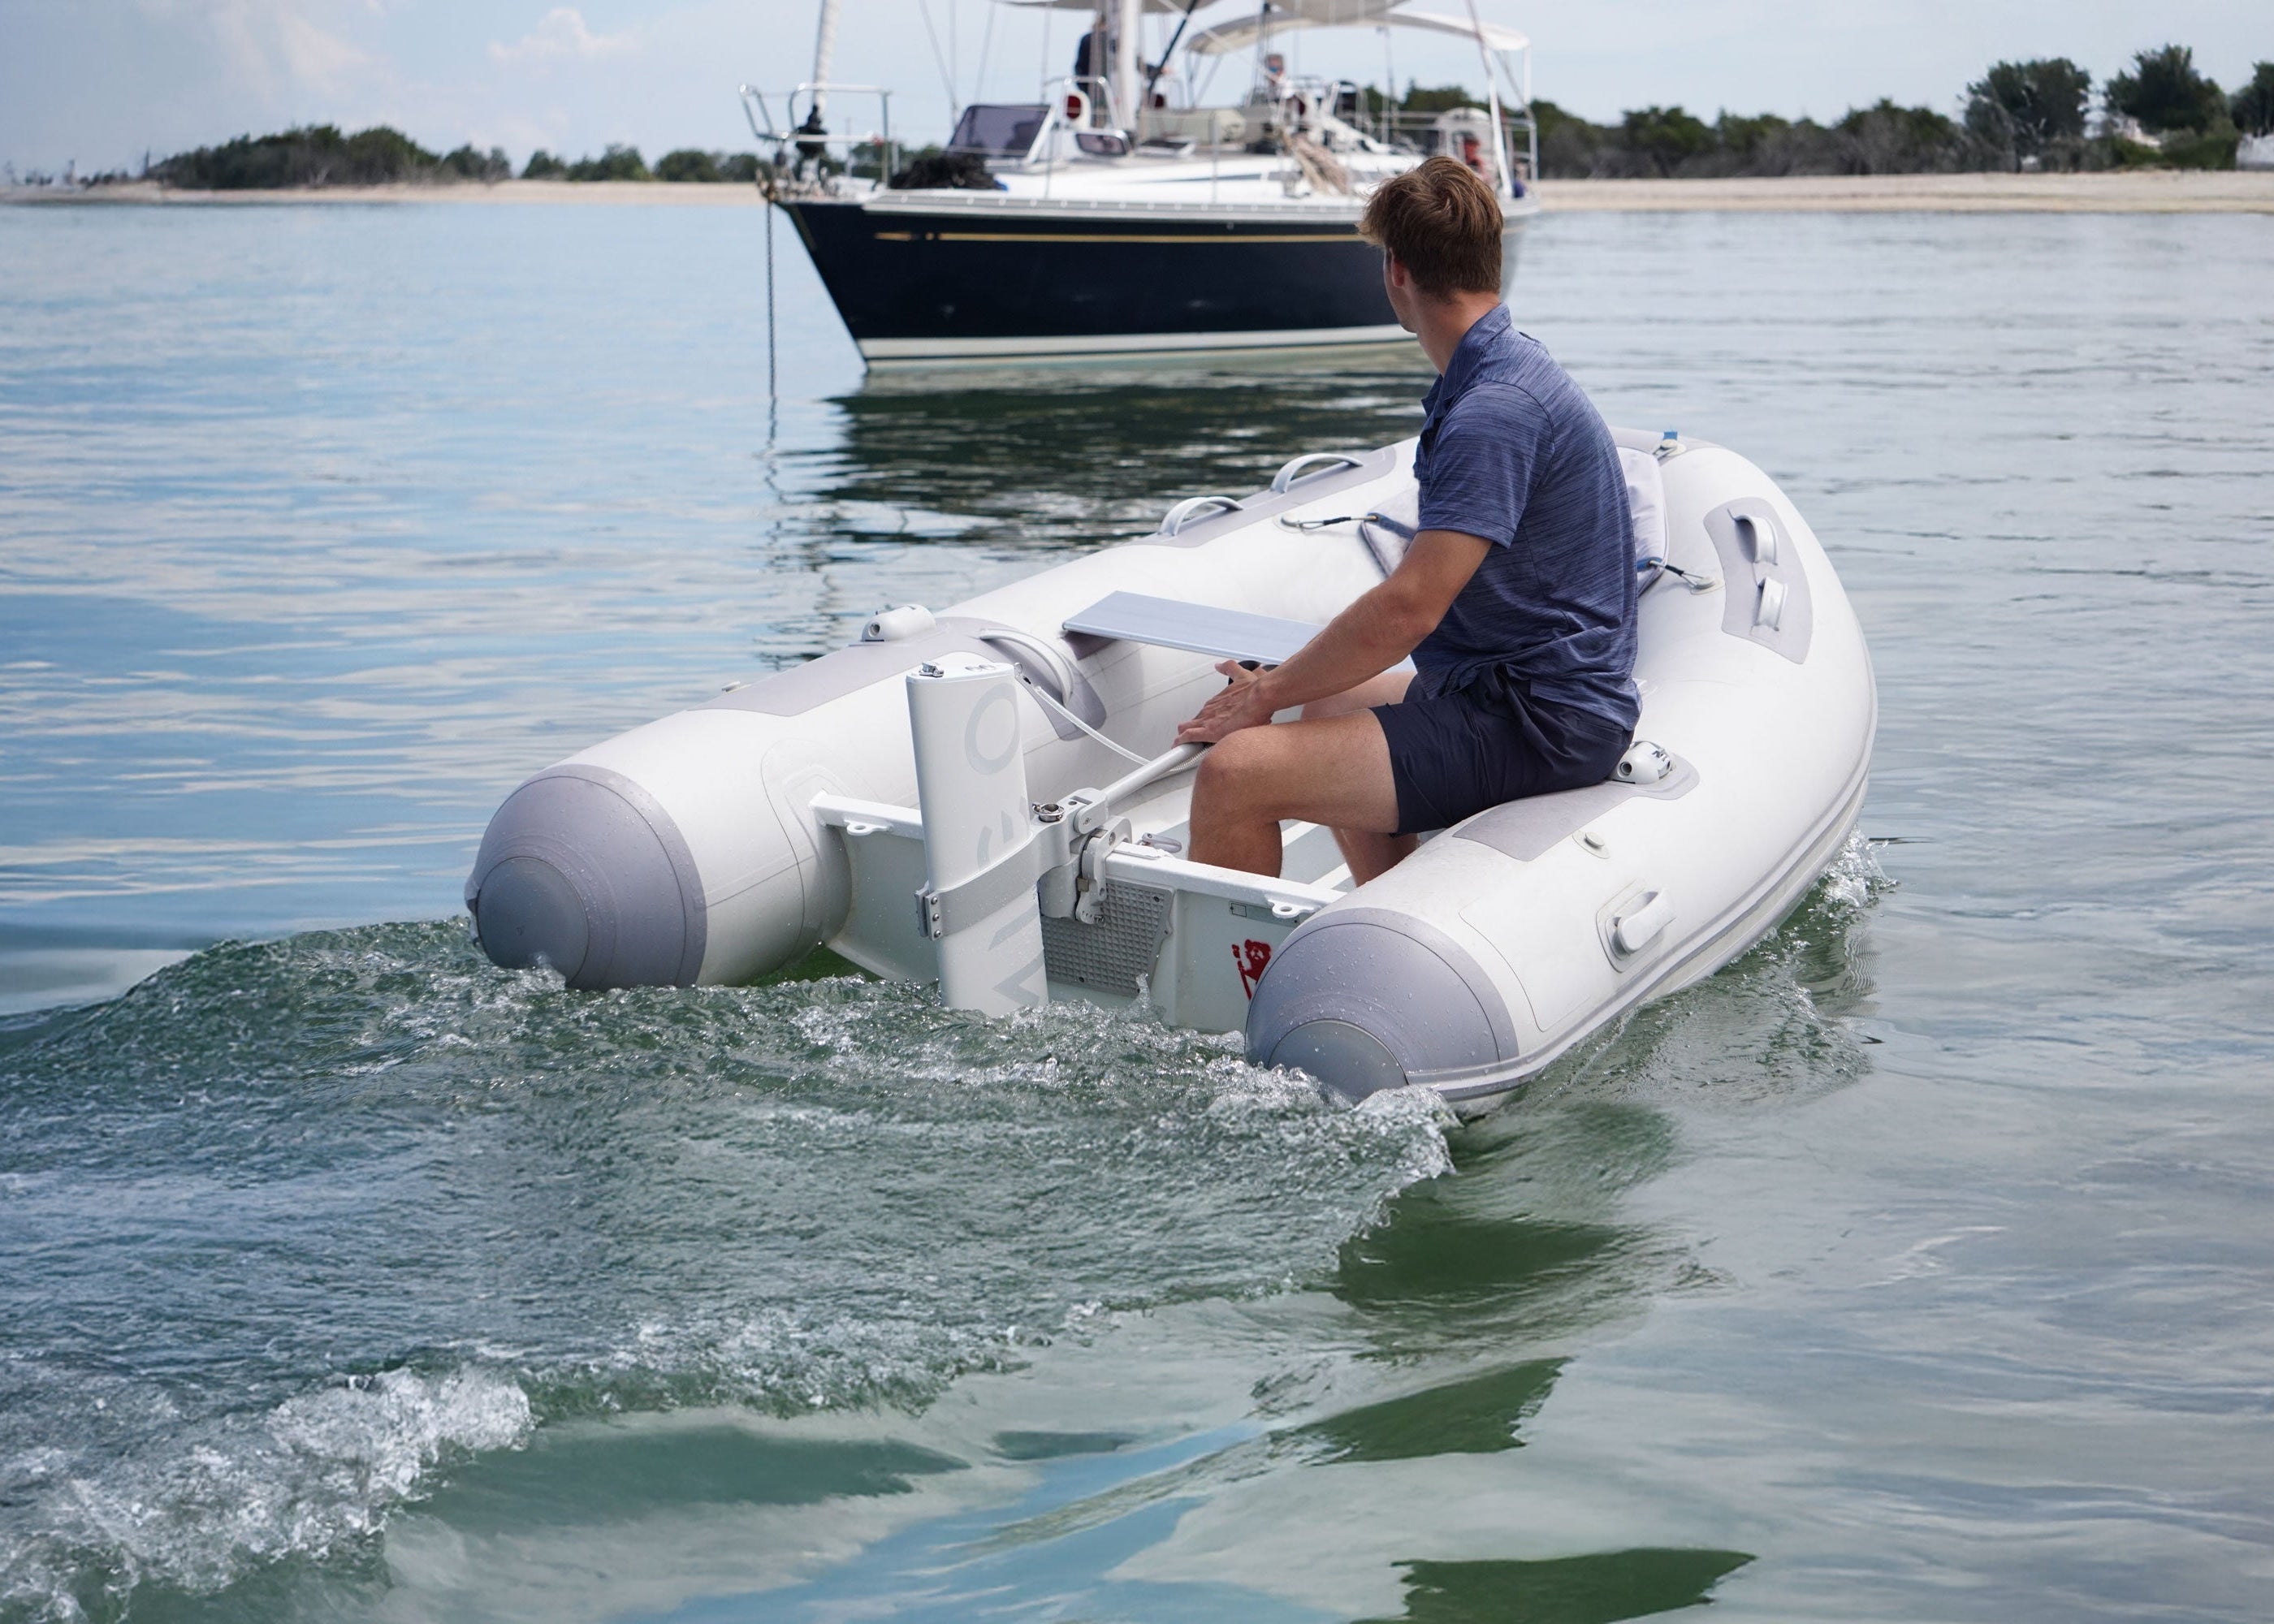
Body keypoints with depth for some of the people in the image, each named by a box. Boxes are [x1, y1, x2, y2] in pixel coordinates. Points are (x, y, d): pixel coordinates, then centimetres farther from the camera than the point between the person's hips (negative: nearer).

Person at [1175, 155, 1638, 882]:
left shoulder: (1497, 410, -22)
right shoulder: (1510, 373, 12)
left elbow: (1409, 610, -26)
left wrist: (1268, 694, -14)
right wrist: (1286, 679, 14)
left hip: (1538, 725, -11)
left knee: (1234, 774, -21)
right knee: (1333, 707, 35)